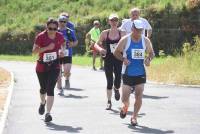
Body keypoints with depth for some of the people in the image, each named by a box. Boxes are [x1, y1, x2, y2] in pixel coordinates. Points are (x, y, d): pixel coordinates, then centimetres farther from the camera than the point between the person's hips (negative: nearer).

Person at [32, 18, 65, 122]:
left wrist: (62, 52, -2)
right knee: (43, 88, 17)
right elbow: (34, 51, -18)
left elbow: (63, 44, 19)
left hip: (54, 66, 0)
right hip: (42, 66, 0)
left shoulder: (59, 36, -3)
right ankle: (43, 103, 50)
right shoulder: (41, 36, -13)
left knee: (50, 89, -12)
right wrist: (47, 48, -29)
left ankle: (48, 113, -11)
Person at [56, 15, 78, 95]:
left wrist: (72, 44, -9)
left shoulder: (70, 32, 2)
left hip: (67, 54, -1)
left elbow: (76, 41, 11)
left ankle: (67, 80, 21)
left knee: (67, 71, -13)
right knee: (58, 73, 3)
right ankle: (60, 89, 14)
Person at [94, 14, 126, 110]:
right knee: (109, 82, -1)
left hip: (119, 59, 0)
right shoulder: (105, 33, -1)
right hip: (108, 60, 0)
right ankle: (109, 102, 12)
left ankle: (116, 90, 35)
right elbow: (96, 44, 5)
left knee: (118, 81, -3)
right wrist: (100, 49, -16)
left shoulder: (122, 33, -2)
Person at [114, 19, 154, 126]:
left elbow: (151, 53, 13)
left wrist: (148, 59, -9)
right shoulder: (125, 40, -7)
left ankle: (134, 117, 12)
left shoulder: (146, 41, 0)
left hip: (141, 73, 1)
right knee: (125, 98, 1)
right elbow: (116, 52, 2)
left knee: (139, 97, -5)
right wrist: (123, 59, -17)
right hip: (127, 73, -1)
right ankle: (125, 107, 36)